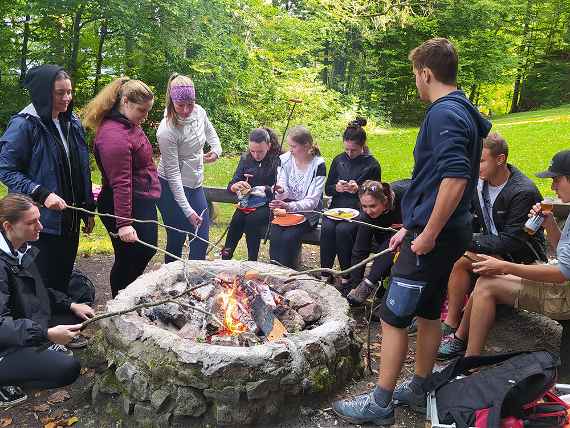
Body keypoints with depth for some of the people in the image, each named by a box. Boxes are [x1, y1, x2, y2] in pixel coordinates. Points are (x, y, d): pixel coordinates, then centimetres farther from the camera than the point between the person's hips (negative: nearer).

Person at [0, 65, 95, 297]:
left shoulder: (72, 123, 7)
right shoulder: (24, 124, -13)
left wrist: (89, 209, 13)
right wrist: (42, 194, -23)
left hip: (70, 221, 6)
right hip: (40, 221, -6)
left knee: (64, 279, 15)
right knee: (44, 283, 3)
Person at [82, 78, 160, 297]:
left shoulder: (130, 125, 9)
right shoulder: (114, 135, -23)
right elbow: (120, 183, -27)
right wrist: (123, 223, -28)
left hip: (144, 203, 10)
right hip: (127, 206, -10)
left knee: (146, 251, 19)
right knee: (128, 259, 2)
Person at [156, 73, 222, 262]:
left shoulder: (199, 112, -6)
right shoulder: (167, 131, -24)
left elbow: (210, 132, 19)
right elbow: (173, 174, -22)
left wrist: (216, 150, -1)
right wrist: (187, 210, -23)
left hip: (195, 185, 6)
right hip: (171, 188, -6)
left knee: (202, 239, 7)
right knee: (176, 240, 3)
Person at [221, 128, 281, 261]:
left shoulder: (277, 160, -5)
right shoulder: (245, 158, 10)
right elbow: (230, 186, 8)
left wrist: (265, 189, -25)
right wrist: (236, 186, -15)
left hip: (267, 205, -4)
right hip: (247, 203, 4)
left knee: (252, 220, -31)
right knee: (236, 220, -25)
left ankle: (252, 262, -21)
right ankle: (225, 258, -18)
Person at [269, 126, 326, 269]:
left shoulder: (318, 165, -12)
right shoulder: (284, 159, 1)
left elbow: (312, 201, -15)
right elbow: (285, 192, 0)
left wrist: (289, 206, -31)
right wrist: (281, 191, -25)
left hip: (307, 214, -3)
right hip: (285, 209, 3)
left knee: (289, 237, -27)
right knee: (275, 235, -24)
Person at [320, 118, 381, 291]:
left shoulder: (372, 165, 1)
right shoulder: (338, 160, 12)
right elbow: (327, 189, 17)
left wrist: (358, 190, -13)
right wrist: (336, 188, -6)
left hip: (358, 210, -3)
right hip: (337, 207, 3)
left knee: (343, 230, -33)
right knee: (327, 227, -29)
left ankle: (346, 277, -17)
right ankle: (325, 273, -16)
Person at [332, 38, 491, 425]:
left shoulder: (444, 114, -17)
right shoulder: (462, 112, 15)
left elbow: (455, 178, -28)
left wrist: (428, 234, -22)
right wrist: (411, 227, 20)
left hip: (434, 237, -10)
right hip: (444, 233, 10)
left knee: (393, 317, -2)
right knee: (428, 312, 18)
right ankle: (418, 391, 32)